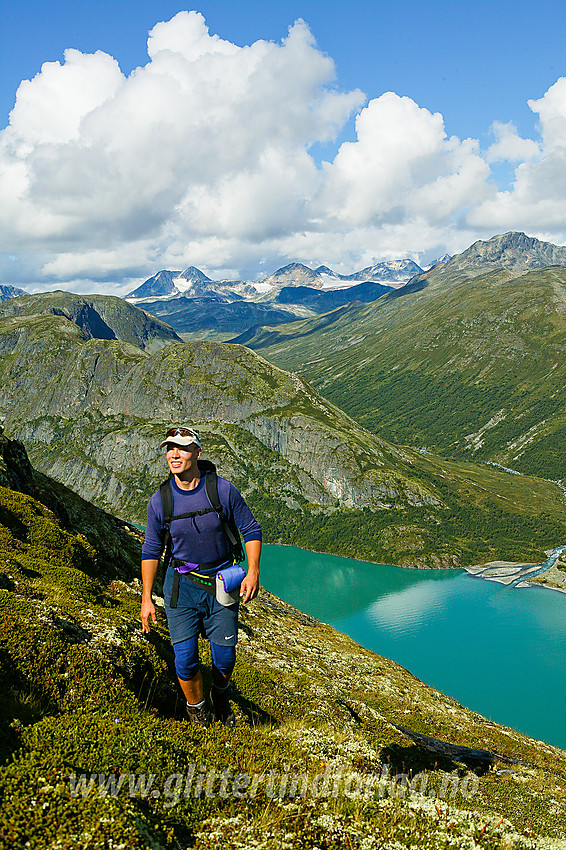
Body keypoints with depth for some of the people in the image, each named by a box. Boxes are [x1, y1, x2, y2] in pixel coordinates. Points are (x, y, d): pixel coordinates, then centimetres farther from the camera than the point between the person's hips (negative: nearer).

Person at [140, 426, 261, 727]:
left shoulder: (223, 490, -11)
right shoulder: (159, 501, -7)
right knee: (185, 660, -3)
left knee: (224, 657, 7)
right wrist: (146, 599, 1)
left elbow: (251, 529, -1)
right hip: (181, 585, 0)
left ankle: (220, 695, 42)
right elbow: (151, 550, 3)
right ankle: (198, 713, 26)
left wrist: (253, 571, -13)